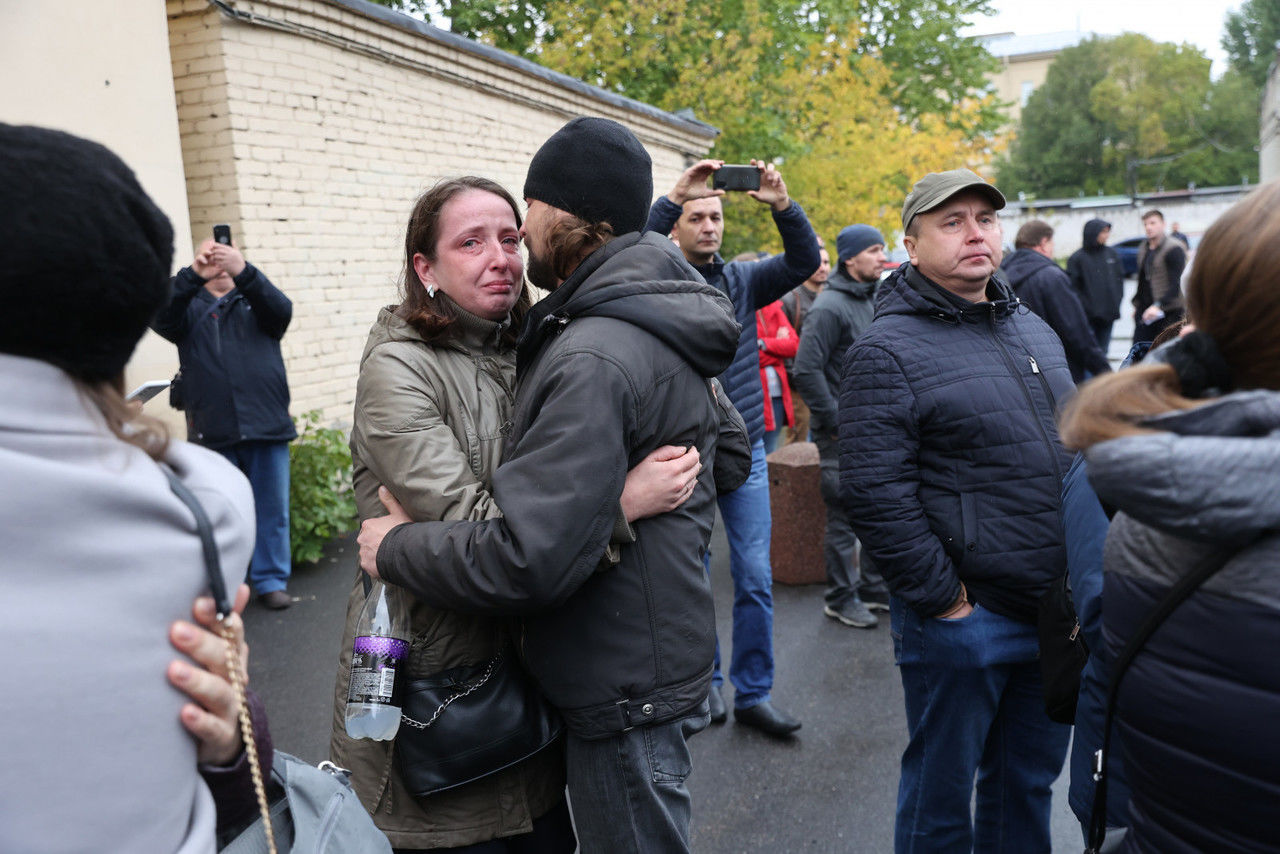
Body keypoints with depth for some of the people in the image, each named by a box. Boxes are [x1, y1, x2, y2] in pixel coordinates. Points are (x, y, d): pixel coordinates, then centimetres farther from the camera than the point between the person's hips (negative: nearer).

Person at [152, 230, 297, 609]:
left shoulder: (255, 302, 14)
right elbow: (161, 318, -7)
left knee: (273, 510, 5)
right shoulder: (190, 307, 14)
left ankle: (271, 580, 18)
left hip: (267, 425, 0)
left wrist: (243, 271, -26)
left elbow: (281, 310, -8)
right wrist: (192, 276, -24)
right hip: (213, 432, 0)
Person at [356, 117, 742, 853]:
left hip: (624, 685, -10)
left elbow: (529, 558, -32)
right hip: (664, 651, 10)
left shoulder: (594, 358, -27)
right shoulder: (662, 327, 6)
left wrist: (397, 546, -16)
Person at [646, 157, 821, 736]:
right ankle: (705, 682, 29)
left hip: (745, 454, 3)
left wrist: (783, 205, -22)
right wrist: (672, 197, -33)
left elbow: (805, 262, -6)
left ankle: (753, 694, 19)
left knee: (755, 580, 5)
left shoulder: (743, 280, 6)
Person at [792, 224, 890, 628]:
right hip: (842, 433, -9)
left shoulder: (872, 300, 13)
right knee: (844, 516, 0)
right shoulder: (830, 306, -15)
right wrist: (838, 420, -18)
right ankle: (840, 598, 14)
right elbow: (806, 370, -20)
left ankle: (874, 587, 30)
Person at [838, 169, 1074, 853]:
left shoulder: (1035, 331, 12)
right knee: (942, 794, 11)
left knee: (1030, 778, 22)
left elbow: (1074, 449, 20)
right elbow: (874, 494, -19)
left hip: (1055, 611, 7)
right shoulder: (887, 350, -13)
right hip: (961, 617, -7)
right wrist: (944, 600, -16)